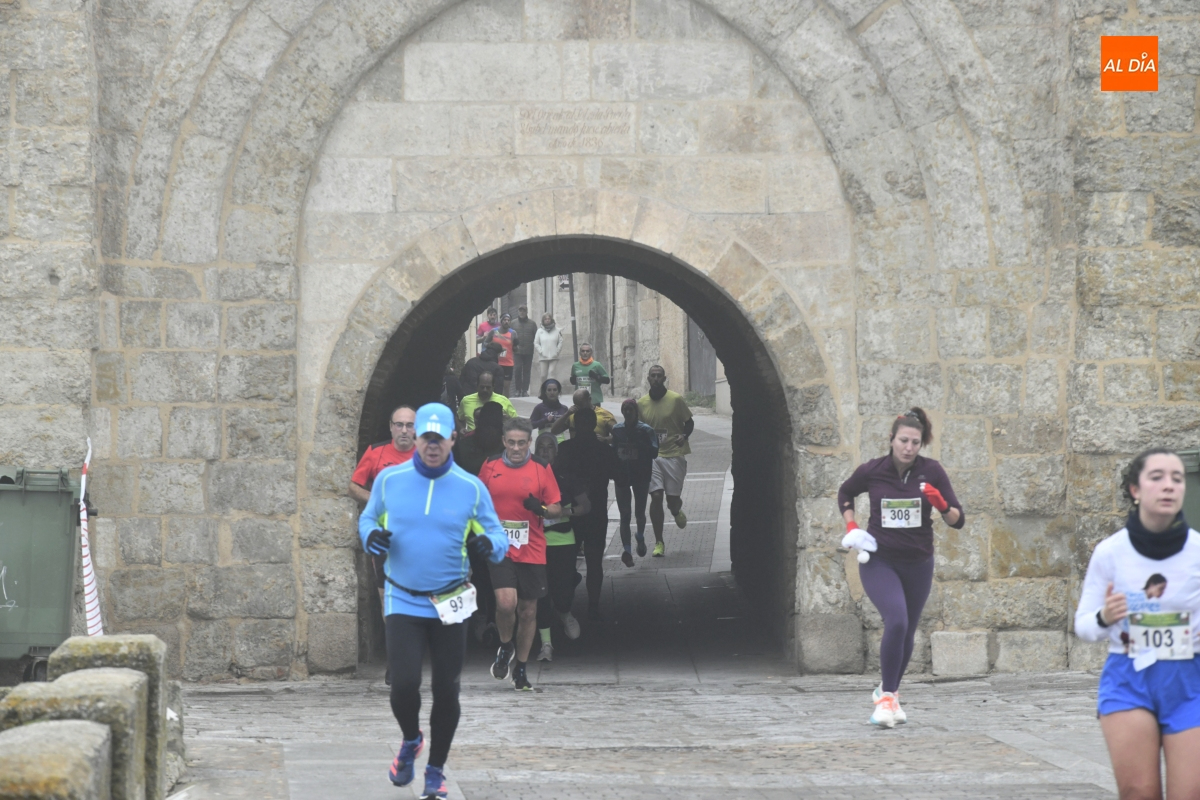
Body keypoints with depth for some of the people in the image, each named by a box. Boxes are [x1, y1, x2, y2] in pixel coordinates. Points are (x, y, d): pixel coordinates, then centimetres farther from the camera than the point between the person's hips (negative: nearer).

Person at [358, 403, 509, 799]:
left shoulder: (471, 488, -2)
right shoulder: (389, 479, 0)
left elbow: (499, 536, 3)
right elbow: (367, 518, 14)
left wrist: (488, 544, -21)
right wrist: (371, 535, -10)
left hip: (450, 606, 1)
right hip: (403, 602, -1)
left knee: (446, 692, 4)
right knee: (404, 684, -14)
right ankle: (410, 741, 19)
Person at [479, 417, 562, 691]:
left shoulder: (542, 469, 1)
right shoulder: (490, 466, 3)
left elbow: (557, 509, 3)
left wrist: (541, 509, -17)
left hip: (532, 550, 1)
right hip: (500, 547, -1)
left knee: (528, 610, 6)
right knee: (506, 602, -19)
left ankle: (520, 668, 22)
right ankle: (506, 648, 11)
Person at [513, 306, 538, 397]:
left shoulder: (532, 323, 7)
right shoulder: (513, 323, 5)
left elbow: (536, 337, 6)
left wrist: (532, 346, -6)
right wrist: (513, 346, -6)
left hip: (529, 352, 1)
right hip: (517, 351, -1)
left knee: (527, 371, 4)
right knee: (518, 370, -7)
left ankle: (525, 390, 7)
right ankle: (518, 389, -1)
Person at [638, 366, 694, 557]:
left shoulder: (676, 399, -4)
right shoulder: (641, 403, 4)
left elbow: (689, 423, 4)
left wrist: (684, 436, -15)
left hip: (674, 455, -1)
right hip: (652, 456, 1)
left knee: (673, 498, 0)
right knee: (656, 497, -8)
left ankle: (677, 511, 41)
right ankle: (659, 543, -1)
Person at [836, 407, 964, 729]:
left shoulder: (931, 471, -7)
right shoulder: (872, 471, -8)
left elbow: (958, 520, -4)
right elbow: (845, 493, 14)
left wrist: (941, 505, -24)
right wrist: (851, 526, 0)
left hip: (918, 563, 3)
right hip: (879, 560, -3)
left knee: (907, 633, 13)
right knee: (897, 622, -24)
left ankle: (888, 692, 37)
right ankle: (886, 698, -13)